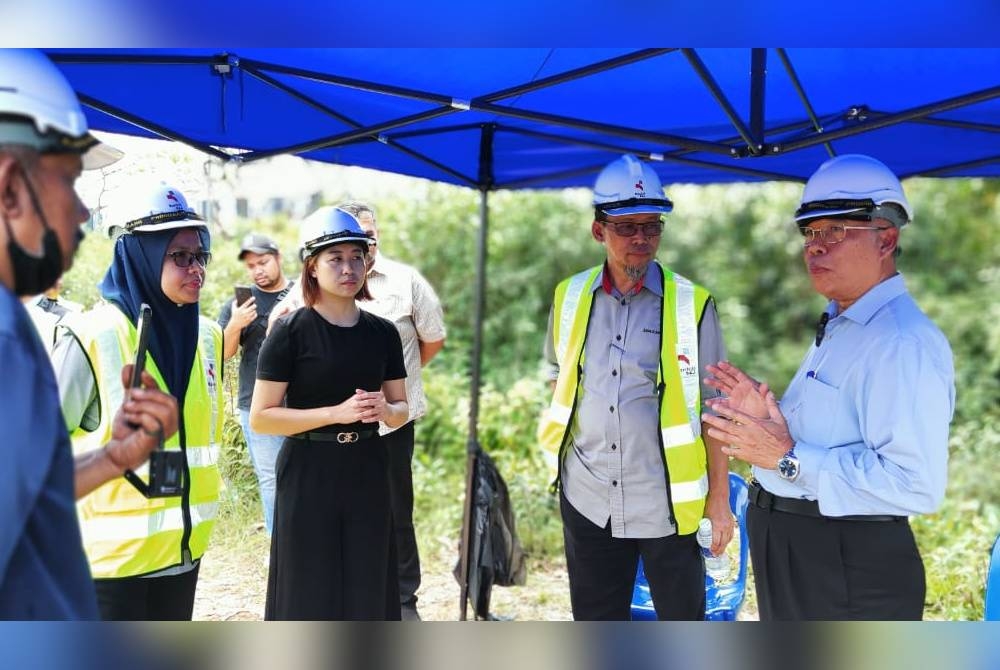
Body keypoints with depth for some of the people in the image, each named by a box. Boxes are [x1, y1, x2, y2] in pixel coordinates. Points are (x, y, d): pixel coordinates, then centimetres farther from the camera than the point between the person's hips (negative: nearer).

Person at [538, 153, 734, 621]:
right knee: (595, 623, 17)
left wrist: (718, 498, -5)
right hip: (588, 500, 3)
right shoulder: (570, 298, 3)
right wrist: (563, 441, 11)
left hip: (669, 503, -3)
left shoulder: (691, 305, -7)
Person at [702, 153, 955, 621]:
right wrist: (769, 415, 4)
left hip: (848, 572, -10)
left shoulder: (904, 342, -24)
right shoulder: (839, 327, 11)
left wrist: (789, 458, -28)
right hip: (788, 549, 10)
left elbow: (916, 484, -32)